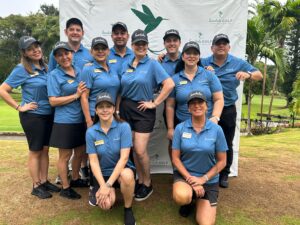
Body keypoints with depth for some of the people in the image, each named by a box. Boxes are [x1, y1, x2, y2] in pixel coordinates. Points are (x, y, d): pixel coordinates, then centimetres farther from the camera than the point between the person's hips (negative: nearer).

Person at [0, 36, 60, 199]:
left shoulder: (45, 68, 7)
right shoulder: (21, 69, -10)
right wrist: (19, 107, -13)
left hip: (48, 114, 6)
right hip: (32, 116, -5)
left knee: (45, 150, 13)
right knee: (35, 151, 5)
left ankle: (44, 181, 28)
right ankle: (36, 186, 20)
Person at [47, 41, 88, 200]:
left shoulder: (79, 71, 9)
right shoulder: (54, 75, -6)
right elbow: (53, 101, -14)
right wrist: (76, 95, -17)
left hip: (81, 120, 6)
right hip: (64, 122, -5)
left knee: (80, 151, 16)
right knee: (65, 155, 6)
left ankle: (75, 179, 38)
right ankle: (65, 188, 23)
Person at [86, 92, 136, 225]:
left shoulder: (124, 127, -16)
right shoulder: (91, 132, -8)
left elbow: (124, 158, -19)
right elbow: (93, 161, -8)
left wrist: (108, 185, -22)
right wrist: (102, 185, -19)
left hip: (121, 170, -2)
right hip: (102, 173, 2)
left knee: (127, 176, -36)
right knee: (106, 204, -19)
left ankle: (128, 209, -7)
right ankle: (98, 192, 18)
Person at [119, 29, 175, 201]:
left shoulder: (153, 64, -7)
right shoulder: (126, 65, 9)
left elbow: (170, 84, -16)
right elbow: (121, 89, 15)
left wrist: (155, 103, -14)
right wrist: (118, 109, 7)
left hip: (143, 111, -5)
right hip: (126, 109, 5)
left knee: (140, 150, -5)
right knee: (134, 149, 11)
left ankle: (147, 184, 18)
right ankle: (140, 181, 29)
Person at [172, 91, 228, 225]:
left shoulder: (216, 130, -9)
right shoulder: (180, 128, -8)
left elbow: (222, 161, -4)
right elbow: (175, 158, -6)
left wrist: (203, 179, -13)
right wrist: (190, 179, -15)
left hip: (209, 179, 1)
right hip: (184, 174, 0)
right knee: (181, 197, -33)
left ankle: (197, 199, 25)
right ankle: (188, 201, 6)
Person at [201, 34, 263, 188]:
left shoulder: (238, 63, 2)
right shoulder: (203, 63, 2)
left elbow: (259, 75, 3)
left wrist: (248, 75, -21)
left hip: (228, 110, 1)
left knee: (227, 144, 11)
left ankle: (224, 174, 29)